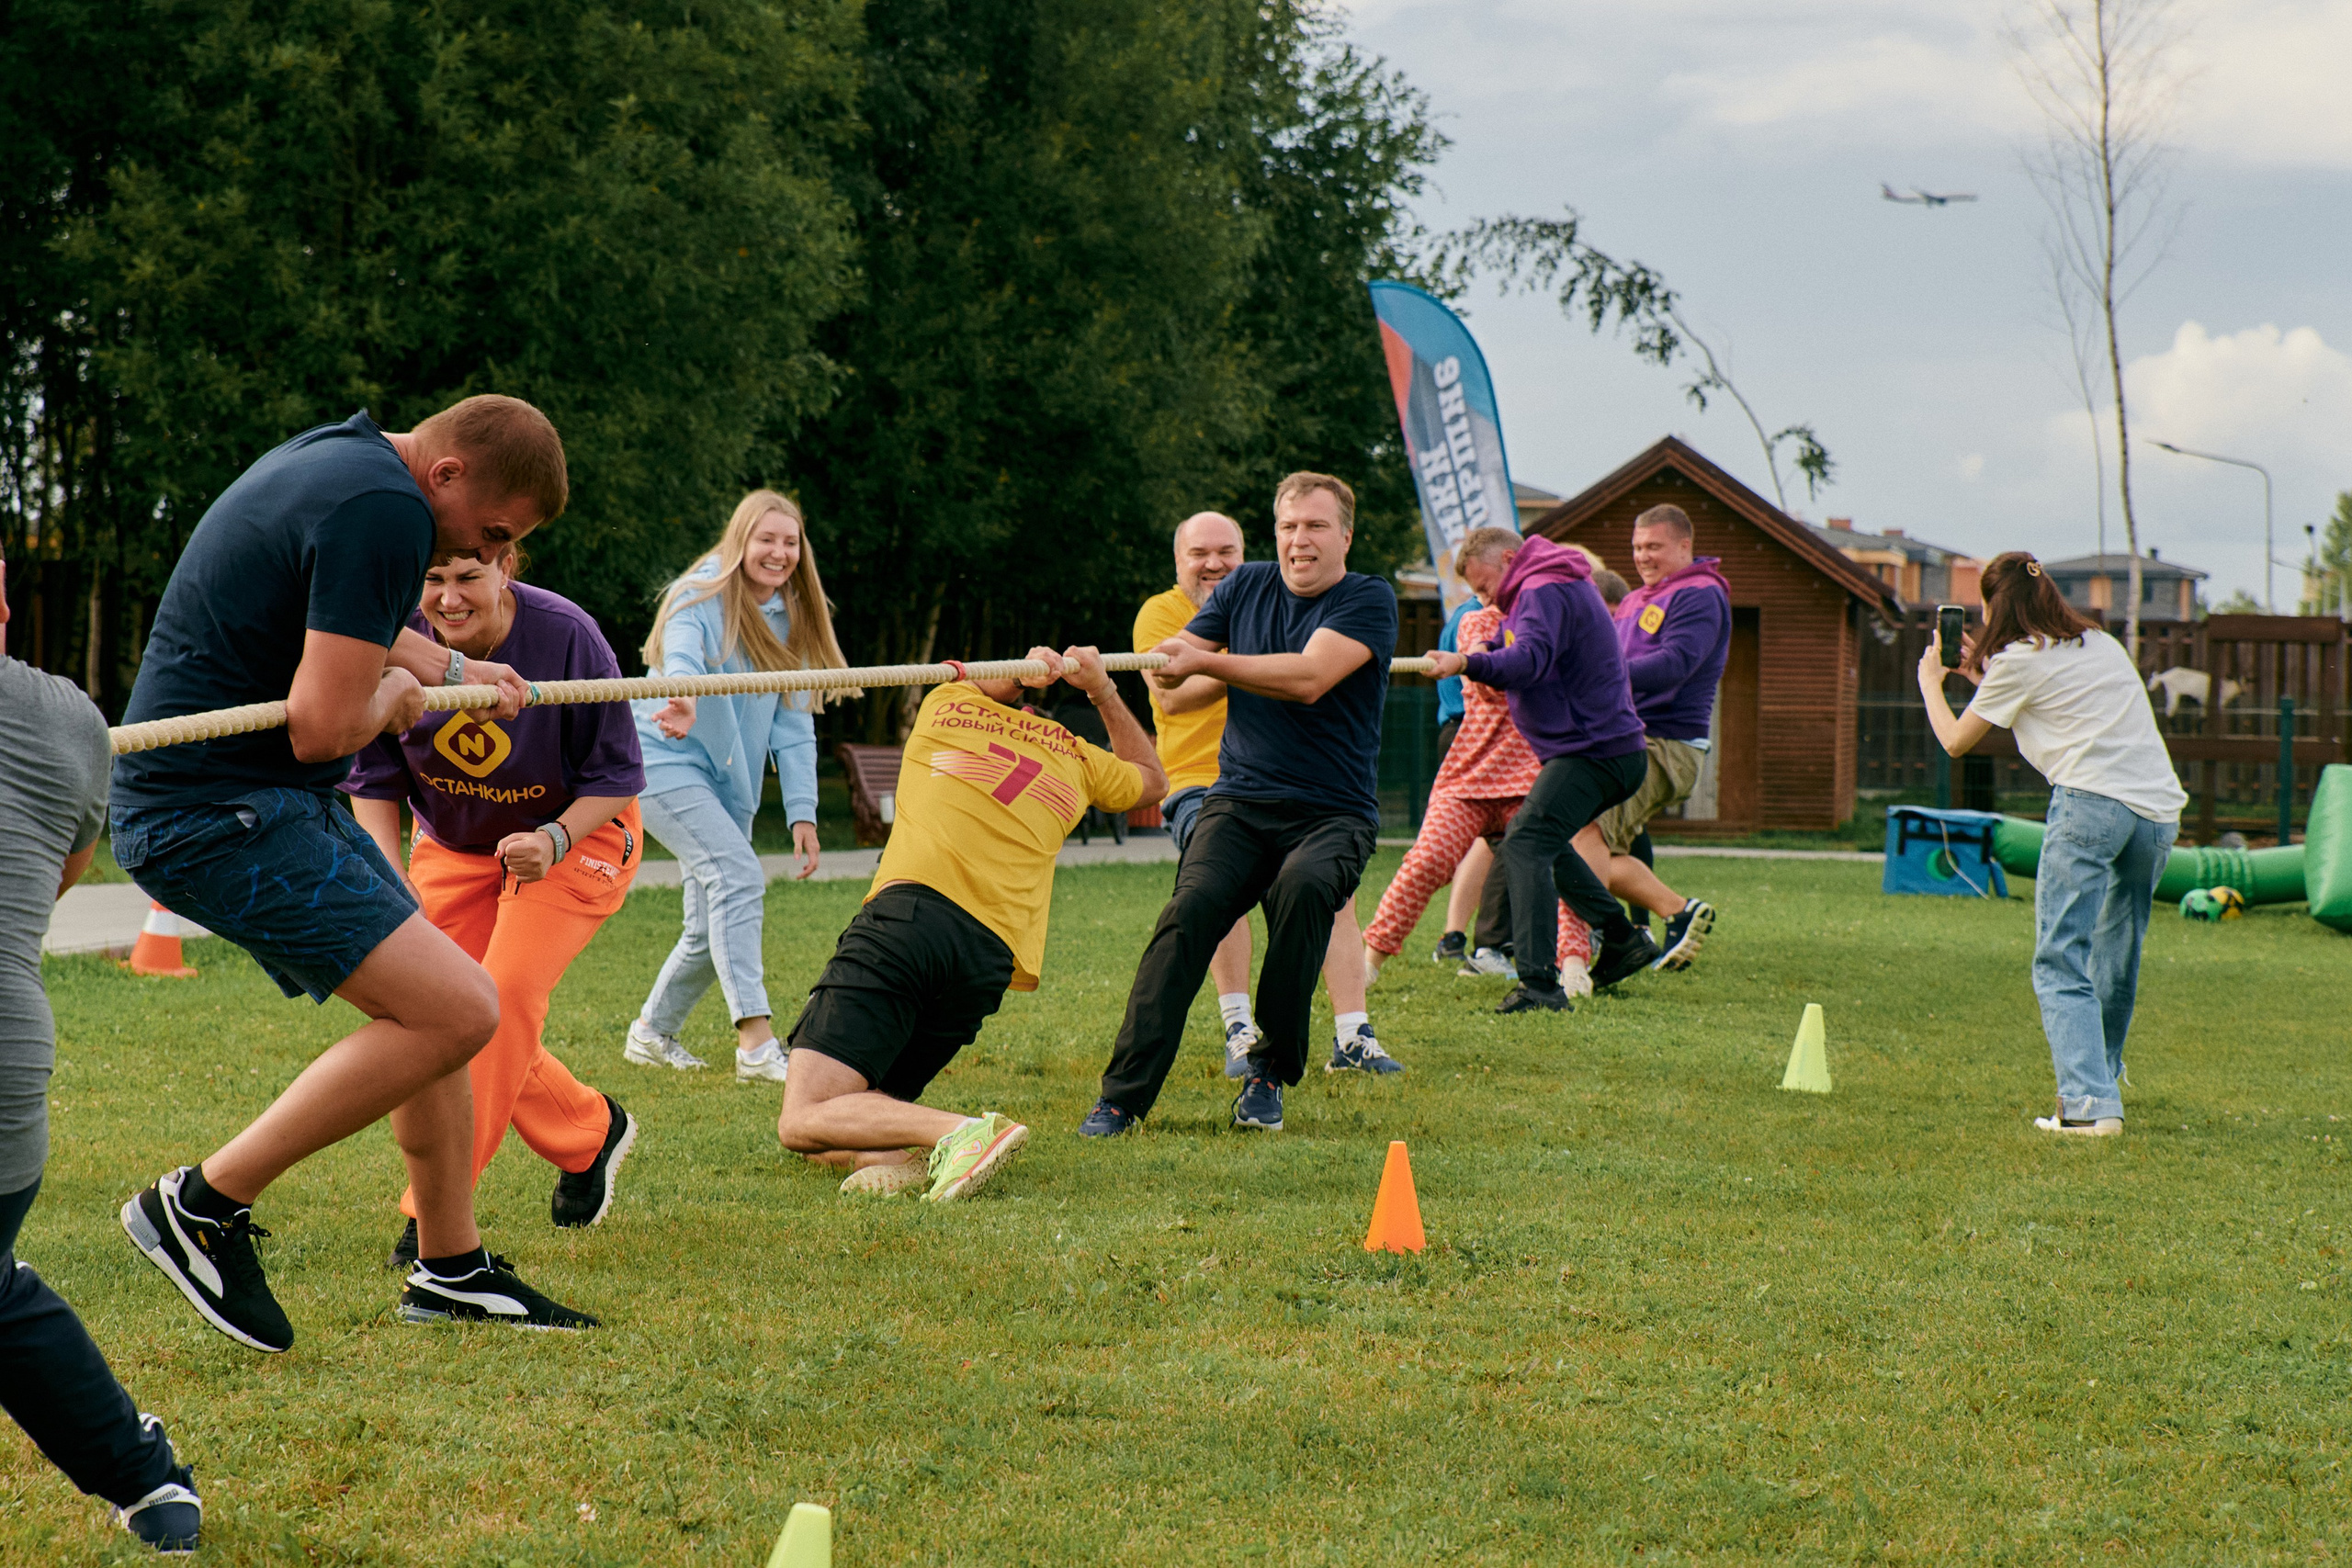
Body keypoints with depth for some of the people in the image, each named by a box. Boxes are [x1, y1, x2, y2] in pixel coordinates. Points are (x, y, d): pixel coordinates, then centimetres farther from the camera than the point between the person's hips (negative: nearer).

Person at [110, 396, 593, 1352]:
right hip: (217, 817, -11)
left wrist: (454, 670, 41)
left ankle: (451, 1269, 26)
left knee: (431, 1007, 16)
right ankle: (203, 1208, -8)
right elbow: (322, 727, -24)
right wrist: (394, 697, -4)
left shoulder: (336, 454, 15)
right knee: (455, 1010, -16)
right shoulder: (385, 511, -19)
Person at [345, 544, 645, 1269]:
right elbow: (375, 777, -8)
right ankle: (592, 1133, 28)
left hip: (574, 835, -4)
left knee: (506, 995, -21)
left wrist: (553, 841, -35)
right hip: (453, 847, 4)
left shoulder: (565, 637, -29)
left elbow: (615, 773, -18)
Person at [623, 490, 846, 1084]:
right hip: (665, 762, -7)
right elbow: (681, 660, -33)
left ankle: (653, 1032, 29)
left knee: (713, 926, 7)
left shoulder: (791, 621, 7)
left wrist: (802, 811, -6)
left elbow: (792, 724, 4)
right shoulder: (702, 599, -11)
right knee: (739, 874, -26)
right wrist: (681, 701, -56)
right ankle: (756, 1041, -33)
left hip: (728, 779, 7)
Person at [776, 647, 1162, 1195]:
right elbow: (1152, 780, 50)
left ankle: (962, 1133, -33)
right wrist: (1102, 690, 51)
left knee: (802, 1120, -14)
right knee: (858, 1113, 19)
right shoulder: (1077, 758, 26)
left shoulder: (944, 705, 20)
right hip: (991, 960, 5)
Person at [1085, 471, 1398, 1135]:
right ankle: (1122, 1097, -26)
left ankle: (1269, 1072, -17)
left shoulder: (1368, 601, -1)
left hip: (1332, 812, -3)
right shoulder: (1246, 588, 13)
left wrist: (1206, 662, -17)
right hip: (1239, 803, 3)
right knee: (1191, 908, -25)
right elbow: (1170, 692, 13)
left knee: (1302, 886, -35)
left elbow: (1309, 679, -18)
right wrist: (1240, 674, -3)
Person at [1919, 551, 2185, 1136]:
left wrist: (1931, 684, 31)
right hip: (2159, 808, 7)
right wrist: (1985, 676, 42)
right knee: (2117, 963, 20)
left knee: (2060, 965, -7)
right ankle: (2102, 1082, 31)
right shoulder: (2103, 644, 24)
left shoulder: (2018, 661, 4)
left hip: (2092, 800, -7)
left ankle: (2089, 1104, -21)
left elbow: (1956, 741, 14)